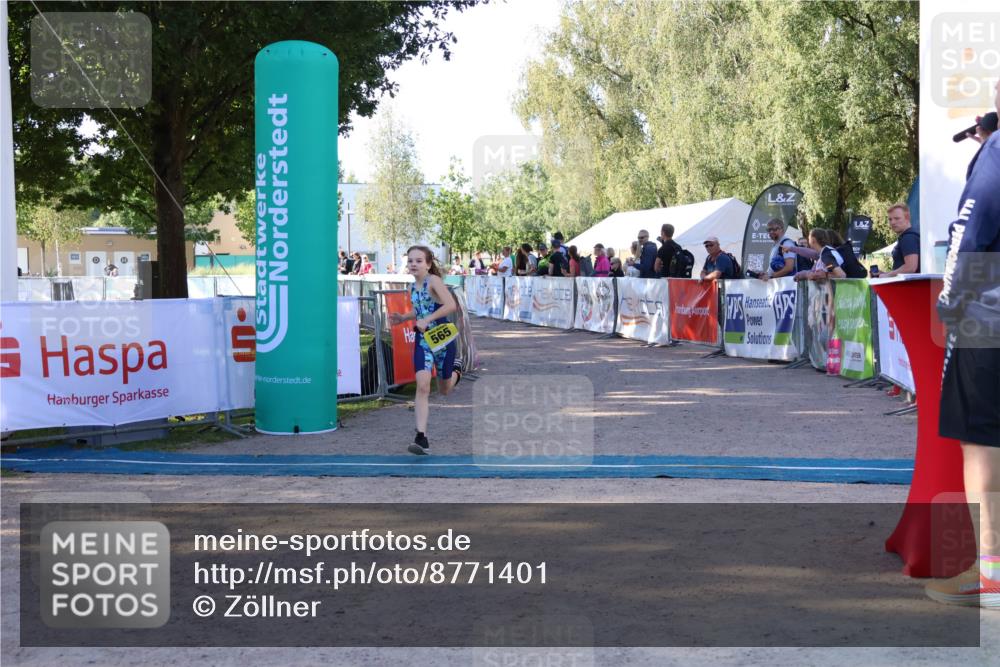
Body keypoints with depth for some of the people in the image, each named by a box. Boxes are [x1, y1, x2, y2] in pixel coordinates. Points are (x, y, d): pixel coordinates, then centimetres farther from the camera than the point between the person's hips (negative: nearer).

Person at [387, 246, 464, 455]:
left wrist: (426, 319, -31)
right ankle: (421, 438, -17)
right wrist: (403, 318, 3)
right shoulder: (413, 286, 5)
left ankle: (456, 370, 51)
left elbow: (451, 305, -29)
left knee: (444, 390, 15)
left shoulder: (434, 280, -16)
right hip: (422, 341, 4)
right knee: (422, 385, -15)